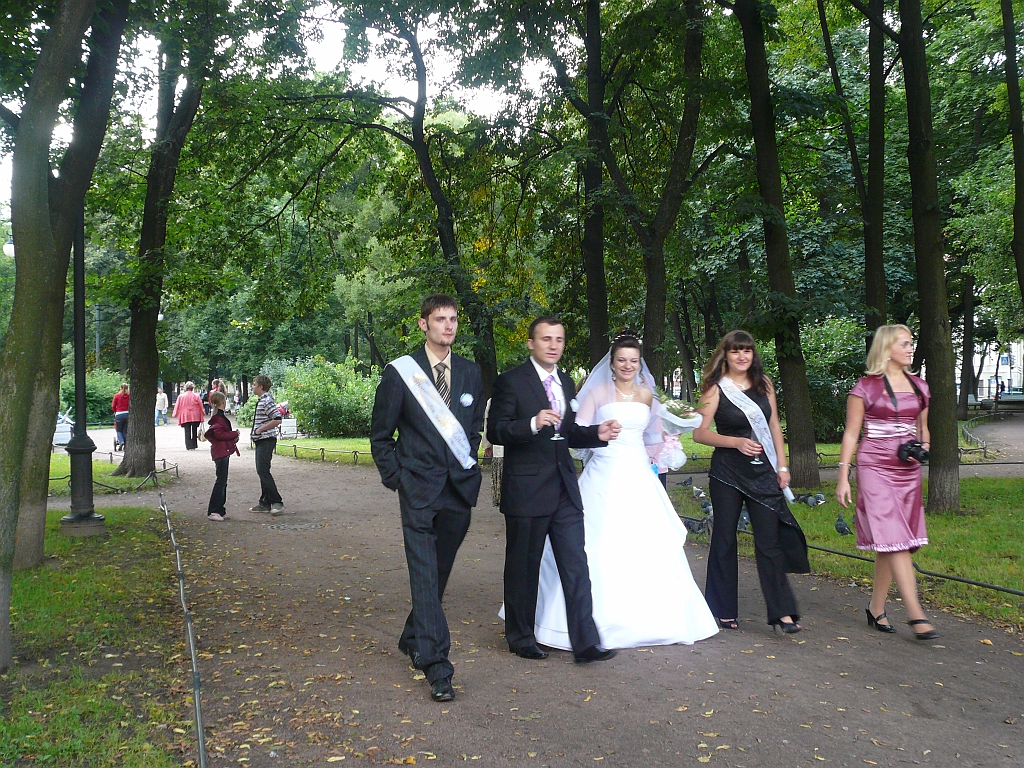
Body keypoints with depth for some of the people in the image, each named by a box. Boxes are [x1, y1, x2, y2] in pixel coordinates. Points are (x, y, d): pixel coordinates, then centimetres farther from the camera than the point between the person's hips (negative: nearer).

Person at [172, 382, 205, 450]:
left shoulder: (181, 396, -2)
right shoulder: (196, 396, -4)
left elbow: (177, 407, 4)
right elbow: (201, 406, 0)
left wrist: (175, 415, 19)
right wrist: (201, 417, 11)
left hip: (185, 417, 0)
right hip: (195, 416, 0)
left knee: (187, 432, 3)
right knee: (194, 431, 11)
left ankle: (189, 446, -2)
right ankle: (194, 446, 16)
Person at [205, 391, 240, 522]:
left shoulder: (217, 416, 17)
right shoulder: (219, 417, -14)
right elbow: (219, 434, -21)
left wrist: (233, 437, 6)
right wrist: (234, 434, -10)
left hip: (221, 451, 11)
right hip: (221, 451, -11)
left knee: (222, 481, 14)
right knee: (221, 481, -9)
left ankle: (220, 510, 19)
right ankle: (213, 512, -9)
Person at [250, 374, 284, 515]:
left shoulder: (267, 401, -16)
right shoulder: (261, 400, 16)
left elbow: (277, 420, -24)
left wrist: (260, 429, -17)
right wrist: (255, 432, 16)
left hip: (267, 440, -11)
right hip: (261, 440, 11)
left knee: (263, 470, -13)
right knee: (262, 471, 11)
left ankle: (277, 502, -10)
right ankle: (265, 503, 16)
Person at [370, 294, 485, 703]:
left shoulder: (471, 372, 7)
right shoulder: (399, 373, -4)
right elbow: (380, 436, 2)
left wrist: (468, 464, 12)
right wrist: (396, 479, -2)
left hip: (459, 487, 4)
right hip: (420, 489, -4)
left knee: (439, 572, 15)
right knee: (425, 575, -8)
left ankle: (413, 639, 35)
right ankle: (437, 668, -5)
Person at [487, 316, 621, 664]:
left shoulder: (567, 383, 15)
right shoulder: (510, 381, -6)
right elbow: (494, 431, -13)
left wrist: (598, 433, 4)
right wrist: (533, 423, -28)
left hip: (565, 490, 6)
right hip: (526, 489, -5)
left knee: (576, 566, 1)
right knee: (523, 568, 8)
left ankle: (585, 642, 6)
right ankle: (521, 638, 24)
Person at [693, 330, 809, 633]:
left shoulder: (763, 383, 8)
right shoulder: (716, 389, -3)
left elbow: (774, 426, 11)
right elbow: (700, 432, -7)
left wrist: (782, 466, 6)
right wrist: (736, 442, -17)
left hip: (763, 472, 3)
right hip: (727, 473, -2)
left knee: (770, 540, -1)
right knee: (724, 539, 7)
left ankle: (782, 612, 3)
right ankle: (724, 611, 18)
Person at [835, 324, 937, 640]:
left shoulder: (919, 387, 12)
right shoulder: (866, 387, -3)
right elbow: (851, 433, -2)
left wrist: (923, 447, 0)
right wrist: (843, 477, -6)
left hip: (908, 471, 5)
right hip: (875, 469, -5)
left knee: (889, 543, 7)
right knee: (894, 539, -12)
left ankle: (876, 609, 18)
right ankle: (916, 614, -12)